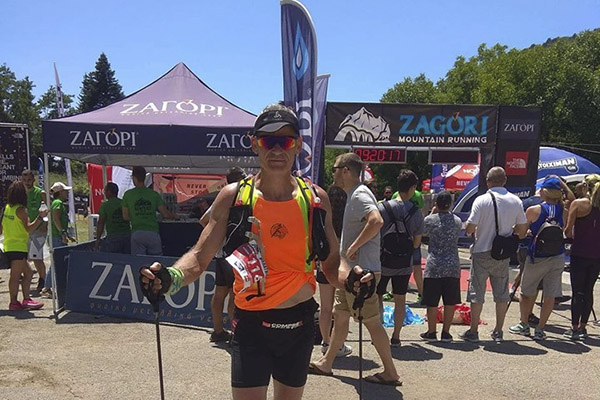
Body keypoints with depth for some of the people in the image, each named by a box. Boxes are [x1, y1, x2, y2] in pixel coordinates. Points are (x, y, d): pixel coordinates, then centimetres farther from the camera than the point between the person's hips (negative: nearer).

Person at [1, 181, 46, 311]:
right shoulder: (21, 209, -15)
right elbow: (29, 228, -21)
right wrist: (40, 217, -25)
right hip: (18, 247, -9)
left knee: (28, 272, 13)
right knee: (16, 275, -2)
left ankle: (26, 299, 14)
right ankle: (14, 302, 3)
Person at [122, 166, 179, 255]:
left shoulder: (128, 194, 3)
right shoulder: (154, 194, 4)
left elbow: (125, 217, 7)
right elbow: (165, 214, 1)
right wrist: (175, 217, 21)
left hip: (137, 234, 0)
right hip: (153, 233, 1)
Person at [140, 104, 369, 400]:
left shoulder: (316, 198, -2)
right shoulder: (233, 197, -7)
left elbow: (332, 264, 4)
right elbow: (200, 257, -7)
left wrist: (350, 278, -17)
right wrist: (171, 278, -26)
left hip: (300, 322, 3)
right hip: (250, 322, -3)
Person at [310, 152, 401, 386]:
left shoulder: (360, 195, -17)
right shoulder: (354, 194, 15)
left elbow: (377, 221, -35)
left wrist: (354, 246, -26)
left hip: (362, 271, -11)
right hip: (350, 270, 11)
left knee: (371, 322, -1)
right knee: (340, 317, 17)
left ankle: (390, 373, 11)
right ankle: (326, 363, 29)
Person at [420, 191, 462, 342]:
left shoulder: (430, 220, -7)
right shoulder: (457, 221, 0)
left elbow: (423, 232, 12)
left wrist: (432, 213, 18)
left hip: (434, 267, -2)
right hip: (452, 266, 2)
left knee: (432, 302, 7)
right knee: (450, 302, 10)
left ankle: (431, 332, 14)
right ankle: (446, 333, 15)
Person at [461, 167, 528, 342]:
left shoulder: (481, 200, -13)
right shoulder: (516, 201, 0)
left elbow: (469, 228, -15)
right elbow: (522, 228, 7)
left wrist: (471, 230, 8)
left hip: (482, 251, -4)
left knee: (477, 292, 5)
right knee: (501, 293, 12)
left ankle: (473, 331, 10)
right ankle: (498, 332, 19)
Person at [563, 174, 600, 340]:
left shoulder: (578, 204, -8)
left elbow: (568, 230, -9)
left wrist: (572, 235, 11)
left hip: (579, 253, -4)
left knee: (577, 291, 0)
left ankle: (575, 328, 4)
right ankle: (582, 327, 20)